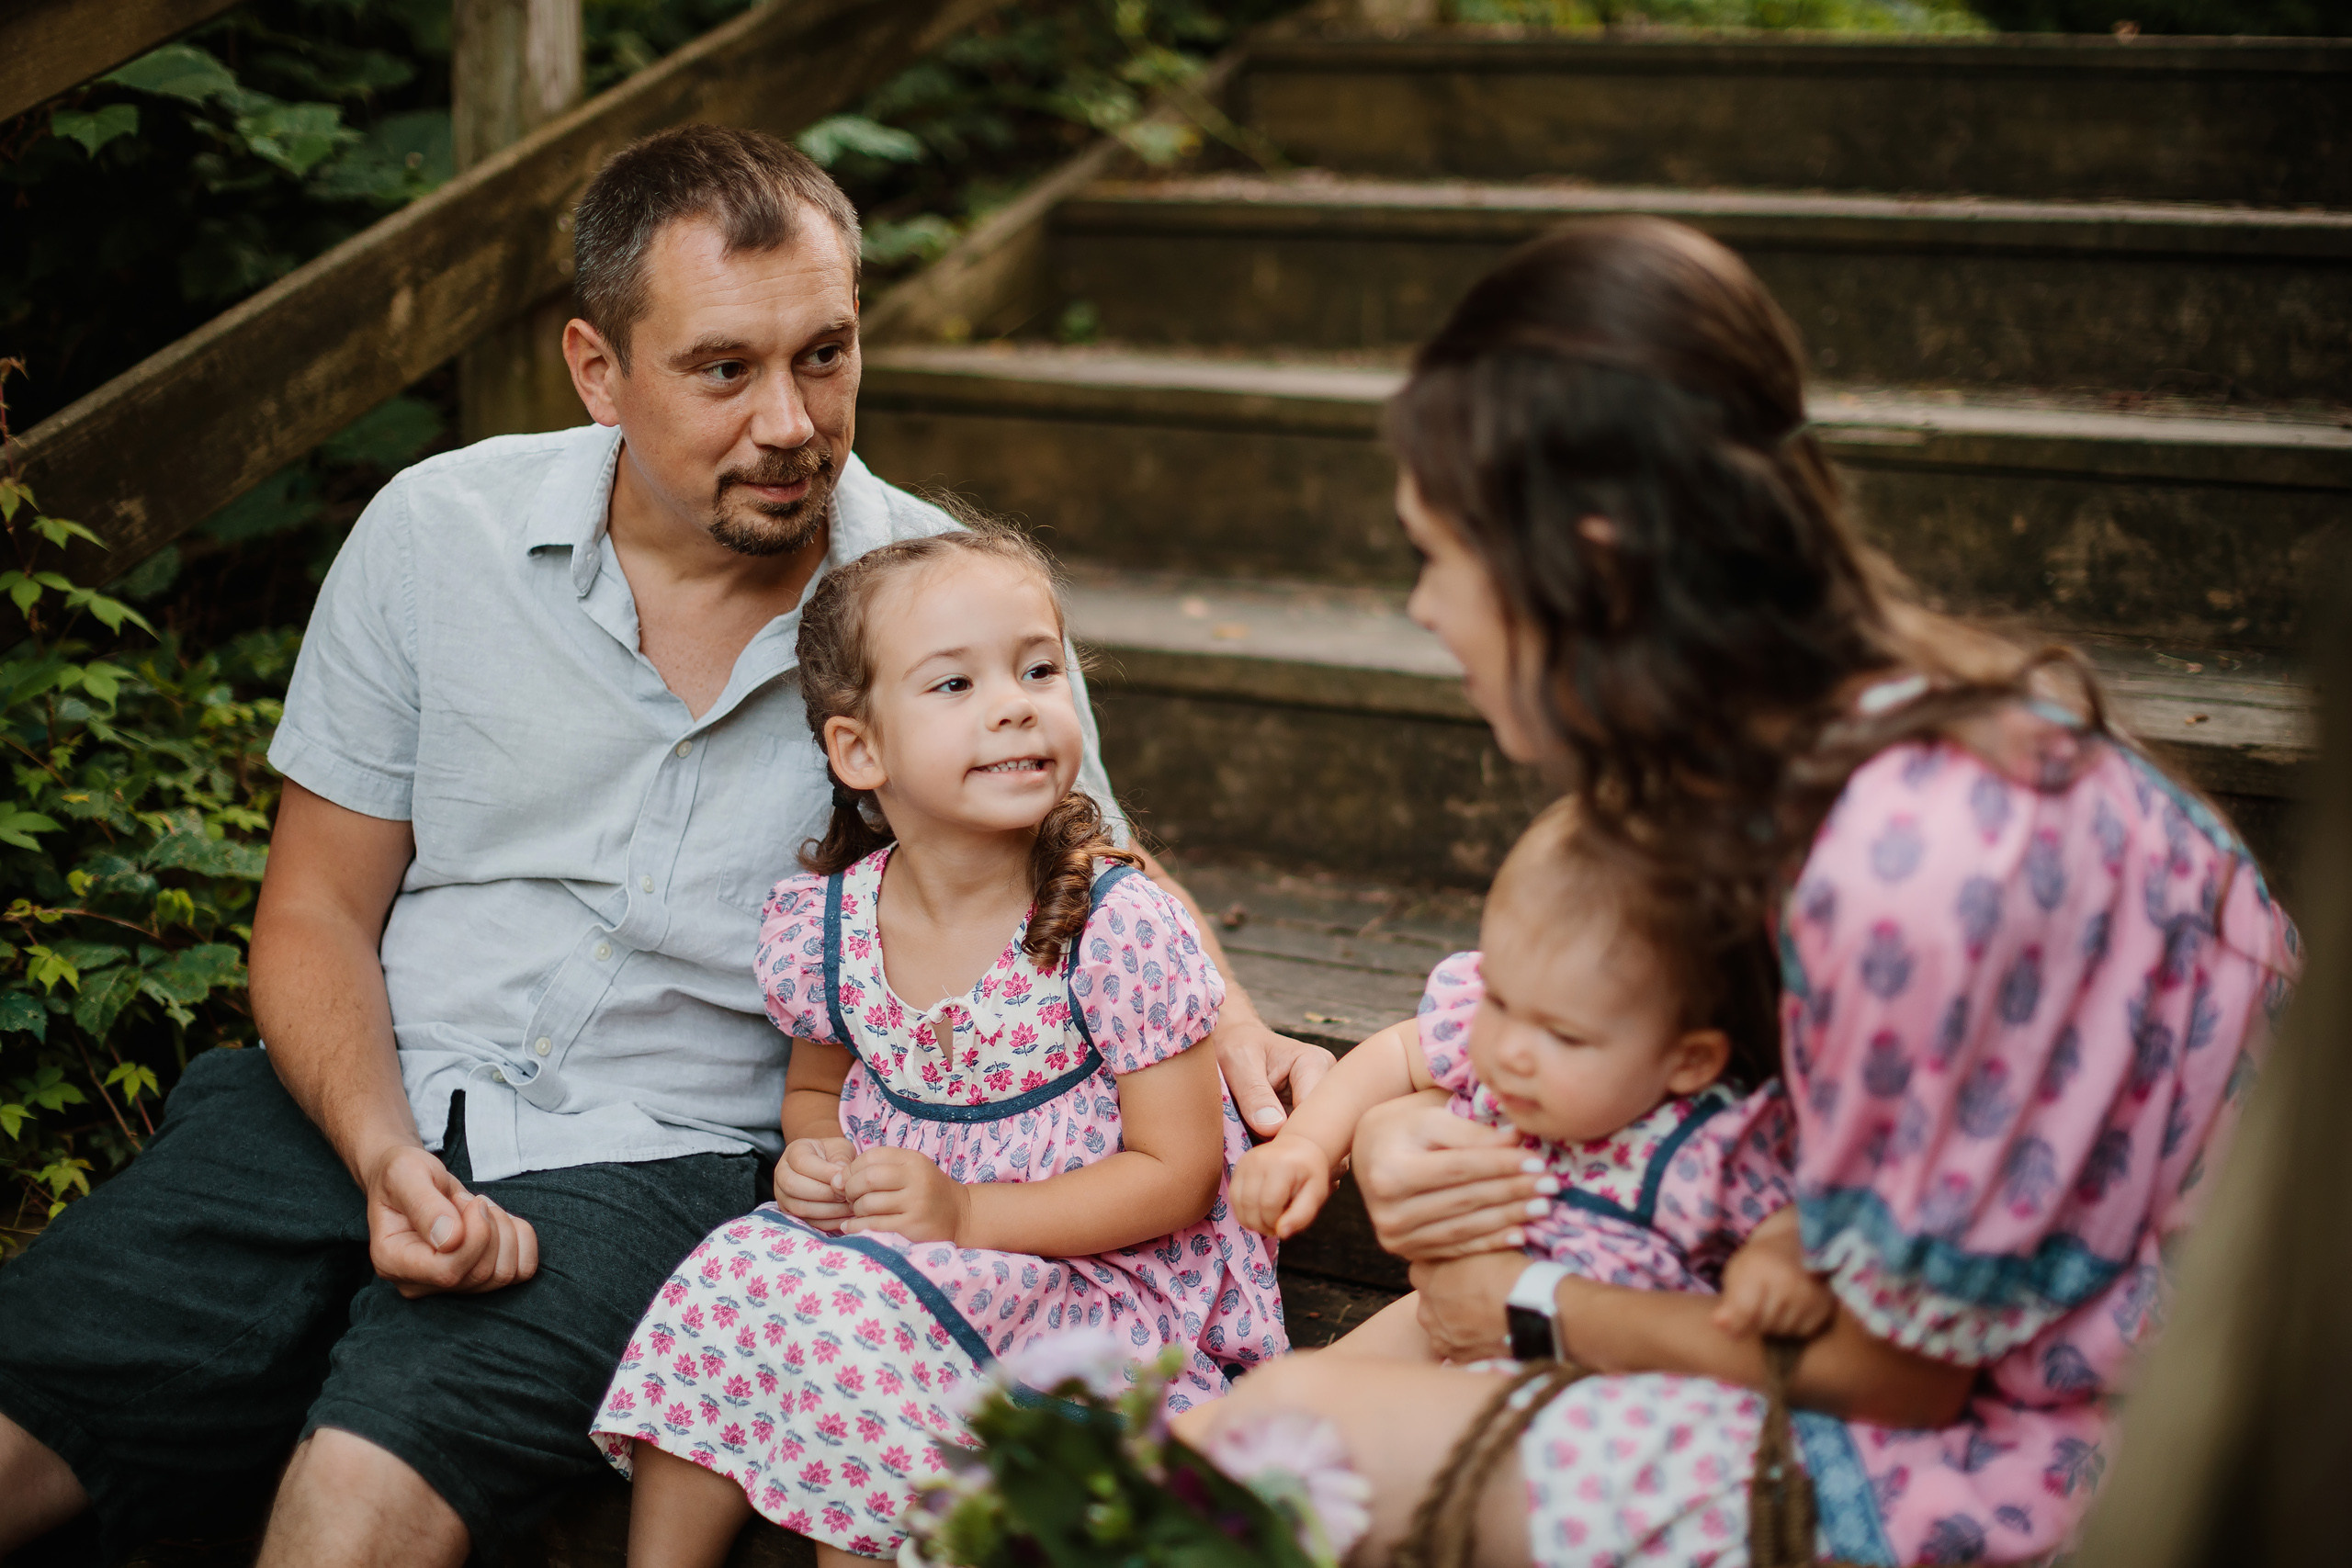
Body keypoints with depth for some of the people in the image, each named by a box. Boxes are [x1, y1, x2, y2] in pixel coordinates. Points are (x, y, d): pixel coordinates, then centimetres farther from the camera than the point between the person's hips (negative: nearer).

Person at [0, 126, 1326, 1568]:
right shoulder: (438, 532, 1)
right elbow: (318, 918, 6)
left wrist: (1229, 1026, -10)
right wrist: (386, 1159, -13)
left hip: (658, 1161, -2)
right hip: (366, 1110, 2)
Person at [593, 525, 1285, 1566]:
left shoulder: (1119, 927, -16)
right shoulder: (817, 925, -2)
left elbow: (1180, 1171, -14)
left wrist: (967, 1213, -20)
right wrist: (813, 1157, -6)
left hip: (1097, 1275, -4)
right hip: (888, 1248, 5)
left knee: (852, 1328, -28)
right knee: (736, 1273, -21)